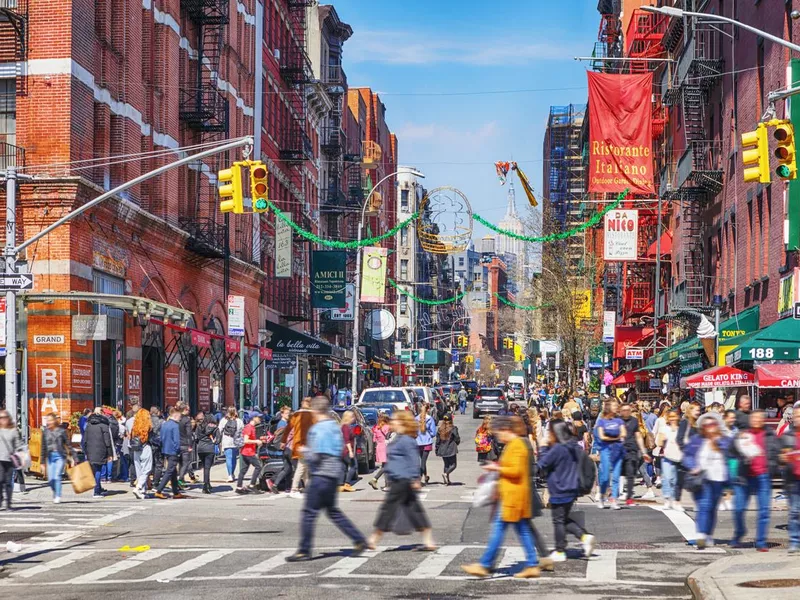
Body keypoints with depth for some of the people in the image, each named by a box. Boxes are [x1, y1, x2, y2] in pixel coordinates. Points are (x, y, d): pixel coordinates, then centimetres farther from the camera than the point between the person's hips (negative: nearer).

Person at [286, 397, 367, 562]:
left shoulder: (318, 429, -15)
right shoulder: (335, 426, 12)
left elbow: (315, 456, -20)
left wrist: (304, 451, 0)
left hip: (321, 474, -9)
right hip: (334, 473, 9)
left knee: (309, 512, -3)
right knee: (332, 510, 18)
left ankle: (304, 551, -1)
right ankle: (359, 540, 16)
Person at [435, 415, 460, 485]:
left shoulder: (440, 429, 2)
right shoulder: (453, 429, -12)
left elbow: (437, 441, 5)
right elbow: (457, 440, -8)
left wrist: (437, 450, 11)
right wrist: (457, 442, 16)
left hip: (442, 450, 5)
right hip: (451, 450, -5)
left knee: (446, 464, 17)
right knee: (453, 464, 3)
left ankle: (447, 480, 15)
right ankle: (446, 474, -23)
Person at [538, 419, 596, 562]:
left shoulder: (557, 449, -20)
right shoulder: (575, 447, 6)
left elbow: (542, 465, -14)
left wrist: (544, 448, -5)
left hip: (560, 491, -8)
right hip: (572, 489, 8)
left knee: (558, 521, 4)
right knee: (565, 519, 20)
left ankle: (560, 552, 11)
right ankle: (584, 536, 2)